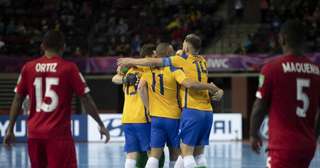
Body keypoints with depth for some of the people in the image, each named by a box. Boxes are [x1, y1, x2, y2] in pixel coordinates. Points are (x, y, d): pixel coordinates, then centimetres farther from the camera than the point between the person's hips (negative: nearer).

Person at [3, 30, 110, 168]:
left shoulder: (28, 68, 5)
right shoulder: (69, 68, -3)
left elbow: (17, 100, 6)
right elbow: (86, 99, -2)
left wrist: (10, 129, 12)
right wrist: (101, 125, 7)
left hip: (34, 133, 4)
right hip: (59, 133, -4)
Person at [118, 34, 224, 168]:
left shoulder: (182, 60, -1)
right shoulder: (202, 62, 15)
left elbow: (154, 62, 2)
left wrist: (132, 61, 12)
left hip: (192, 110, -7)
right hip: (207, 111, 7)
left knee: (186, 151, -6)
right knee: (199, 153, 11)